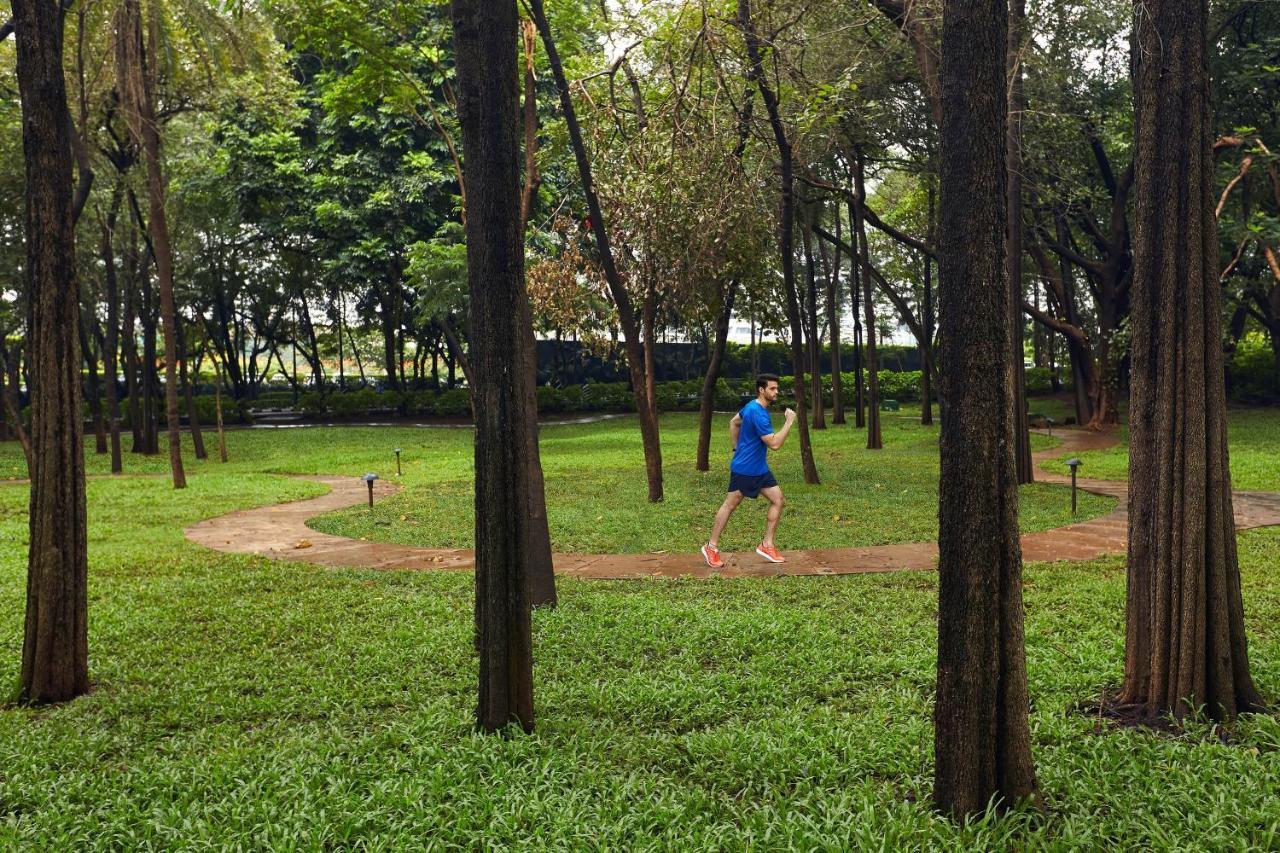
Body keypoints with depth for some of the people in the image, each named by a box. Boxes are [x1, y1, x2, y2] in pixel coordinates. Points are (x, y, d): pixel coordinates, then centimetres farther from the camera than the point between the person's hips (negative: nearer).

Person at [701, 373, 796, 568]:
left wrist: (737, 447, 21)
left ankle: (767, 545, 9)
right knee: (730, 505, 2)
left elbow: (734, 423, 22)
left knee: (778, 500, 2)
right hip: (743, 469, -9)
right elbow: (774, 444, -26)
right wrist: (789, 422, -21)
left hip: (760, 469, 9)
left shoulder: (753, 407, 6)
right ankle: (711, 548, 15)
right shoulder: (757, 413, -25)